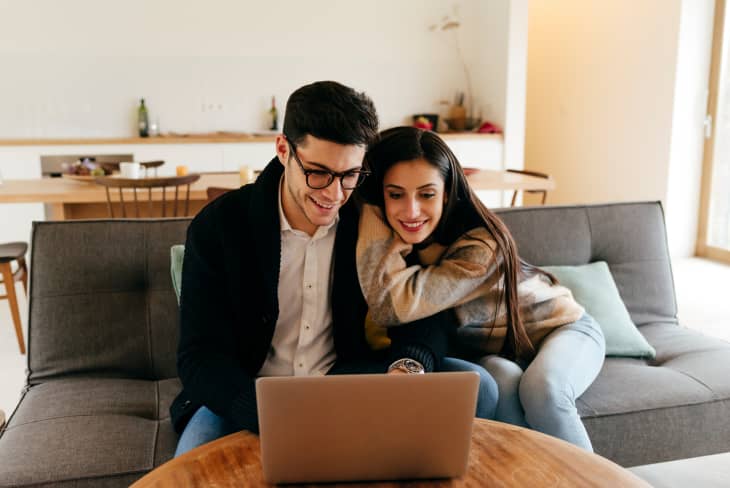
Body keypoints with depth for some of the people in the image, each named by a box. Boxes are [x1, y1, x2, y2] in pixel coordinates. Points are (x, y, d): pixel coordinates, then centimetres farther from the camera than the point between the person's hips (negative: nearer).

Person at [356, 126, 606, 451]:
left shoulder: (483, 247, -35)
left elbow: (393, 306, -42)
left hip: (560, 328, -3)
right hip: (489, 351, 3)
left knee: (540, 388, -33)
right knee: (504, 381, -30)